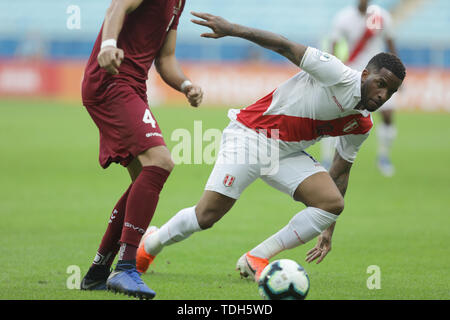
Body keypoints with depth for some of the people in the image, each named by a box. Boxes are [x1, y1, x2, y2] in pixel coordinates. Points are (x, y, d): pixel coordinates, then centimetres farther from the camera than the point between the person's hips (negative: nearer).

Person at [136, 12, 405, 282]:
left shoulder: (362, 125, 4)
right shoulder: (339, 75, -19)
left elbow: (340, 170, 15)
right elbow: (286, 47, -20)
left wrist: (328, 229, 17)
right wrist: (232, 29, -28)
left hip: (287, 153, 7)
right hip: (249, 135, -7)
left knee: (333, 203, -15)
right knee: (206, 216, -12)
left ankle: (257, 259, -6)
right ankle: (150, 244, 19)